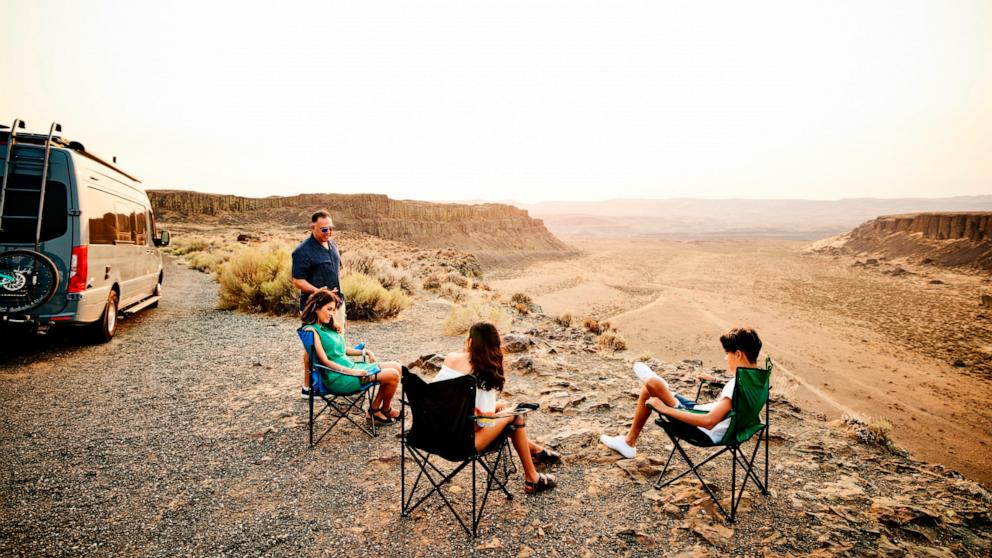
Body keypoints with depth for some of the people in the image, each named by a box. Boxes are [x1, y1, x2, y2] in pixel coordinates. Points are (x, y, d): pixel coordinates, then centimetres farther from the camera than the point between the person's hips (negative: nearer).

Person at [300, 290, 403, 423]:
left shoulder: (327, 327, 14)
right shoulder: (311, 330, -13)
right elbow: (325, 361, -17)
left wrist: (365, 352, 12)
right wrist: (353, 372, -23)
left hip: (351, 367, 9)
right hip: (339, 378, -9)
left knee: (396, 367, 4)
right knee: (392, 375, -13)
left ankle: (375, 409, 11)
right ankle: (386, 410, 15)